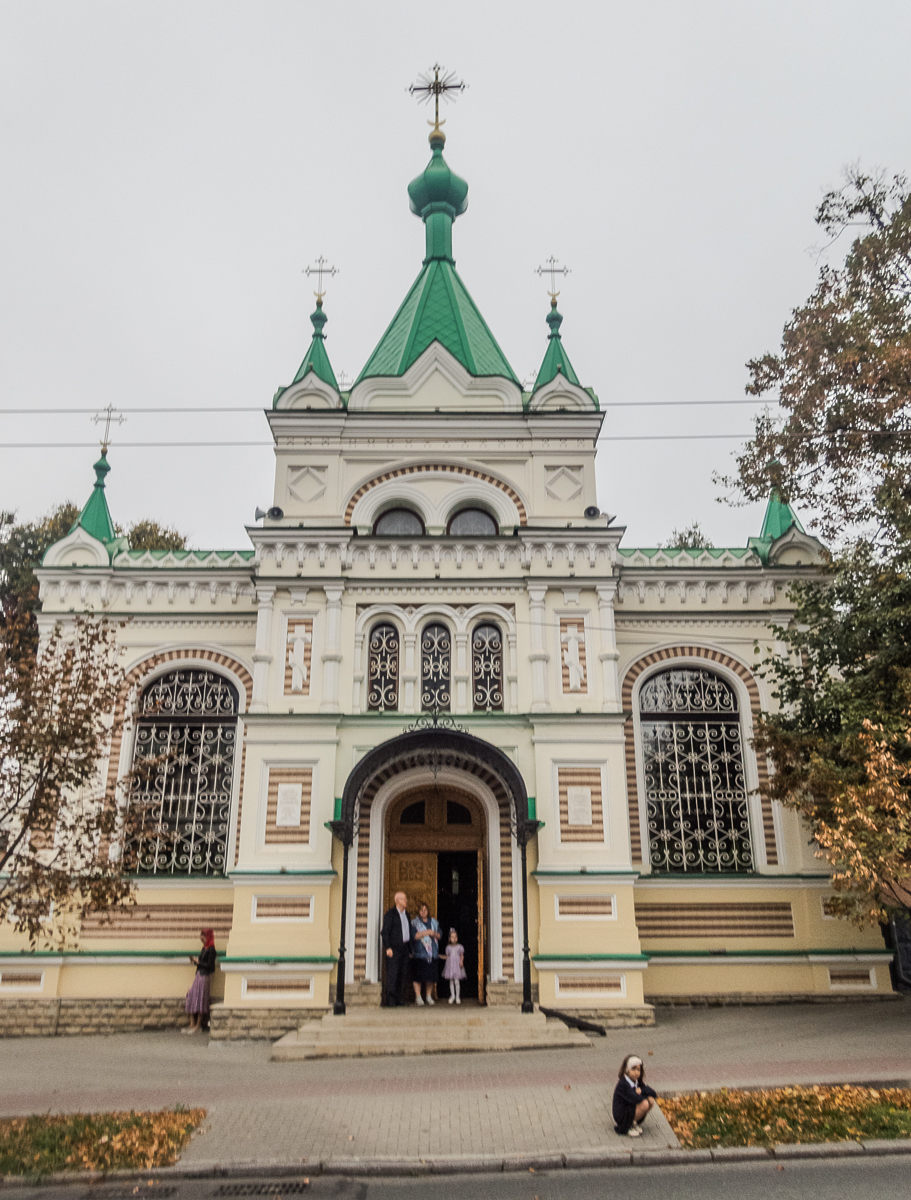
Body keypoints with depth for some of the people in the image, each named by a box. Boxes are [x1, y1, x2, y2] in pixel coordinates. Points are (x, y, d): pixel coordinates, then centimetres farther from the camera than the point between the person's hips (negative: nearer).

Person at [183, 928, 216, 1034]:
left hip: (205, 977, -9)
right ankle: (192, 1024, 10)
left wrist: (198, 962, -8)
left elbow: (209, 965, -16)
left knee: (200, 998, -6)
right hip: (199, 975, 9)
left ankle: (198, 1025, 1)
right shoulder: (204, 948, 14)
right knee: (191, 996, 5)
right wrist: (195, 961, 0)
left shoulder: (211, 949, -11)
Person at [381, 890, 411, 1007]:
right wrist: (388, 948, -17)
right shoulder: (390, 914, -5)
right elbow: (385, 932, -9)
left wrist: (409, 949, 16)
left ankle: (398, 999, 14)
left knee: (401, 975, 8)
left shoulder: (406, 914, 17)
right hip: (394, 948, -7)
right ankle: (391, 1001, -4)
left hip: (404, 948, 7)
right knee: (392, 974, -8)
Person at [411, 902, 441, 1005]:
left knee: (431, 975, 2)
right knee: (418, 975, -7)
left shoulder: (434, 922, 15)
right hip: (419, 953, -3)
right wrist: (426, 932, -15)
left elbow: (439, 935, 12)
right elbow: (413, 936, -8)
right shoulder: (414, 923, 3)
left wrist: (434, 934, -10)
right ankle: (418, 997, 2)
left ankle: (429, 996, 13)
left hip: (432, 953, 3)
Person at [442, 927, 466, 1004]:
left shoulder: (460, 947, 2)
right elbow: (447, 956, 13)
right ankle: (452, 996, 18)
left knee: (457, 981, -7)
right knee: (451, 981, 5)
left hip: (457, 965, -2)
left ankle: (457, 996, 3)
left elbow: (462, 955, 4)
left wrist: (461, 961, -12)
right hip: (450, 965, 3)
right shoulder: (448, 947, 7)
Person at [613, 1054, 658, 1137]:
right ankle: (630, 1126, -8)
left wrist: (641, 1091, -16)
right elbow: (636, 1099, -31)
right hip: (621, 1117, -8)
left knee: (651, 1101, -10)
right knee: (644, 1104, -26)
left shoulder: (638, 1083, 6)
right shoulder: (622, 1084, -20)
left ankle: (633, 1123, 2)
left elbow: (654, 1094, -1)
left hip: (632, 1112, 8)